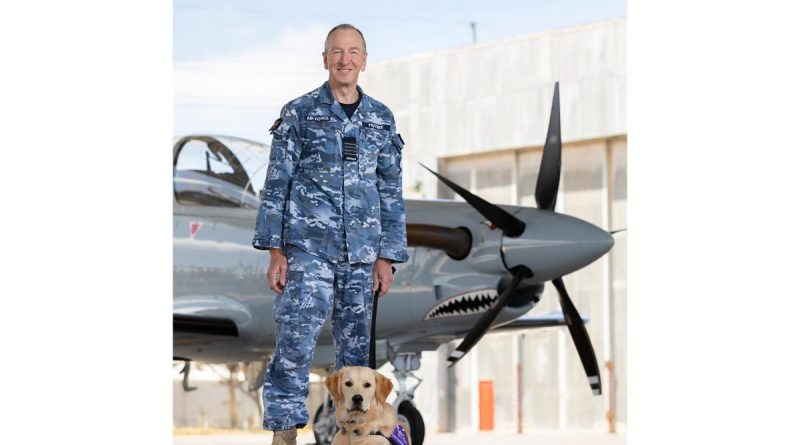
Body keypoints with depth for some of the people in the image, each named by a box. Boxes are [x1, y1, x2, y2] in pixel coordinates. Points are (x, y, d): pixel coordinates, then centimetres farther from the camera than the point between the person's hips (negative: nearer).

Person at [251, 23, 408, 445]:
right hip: (308, 249, -3)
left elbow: (391, 190, 12)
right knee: (295, 340, -11)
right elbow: (276, 184, 1)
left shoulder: (381, 119, 10)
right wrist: (275, 251, -5)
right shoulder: (299, 113, 1)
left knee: (356, 346, 7)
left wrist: (387, 257, 7)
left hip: (361, 254, 3)